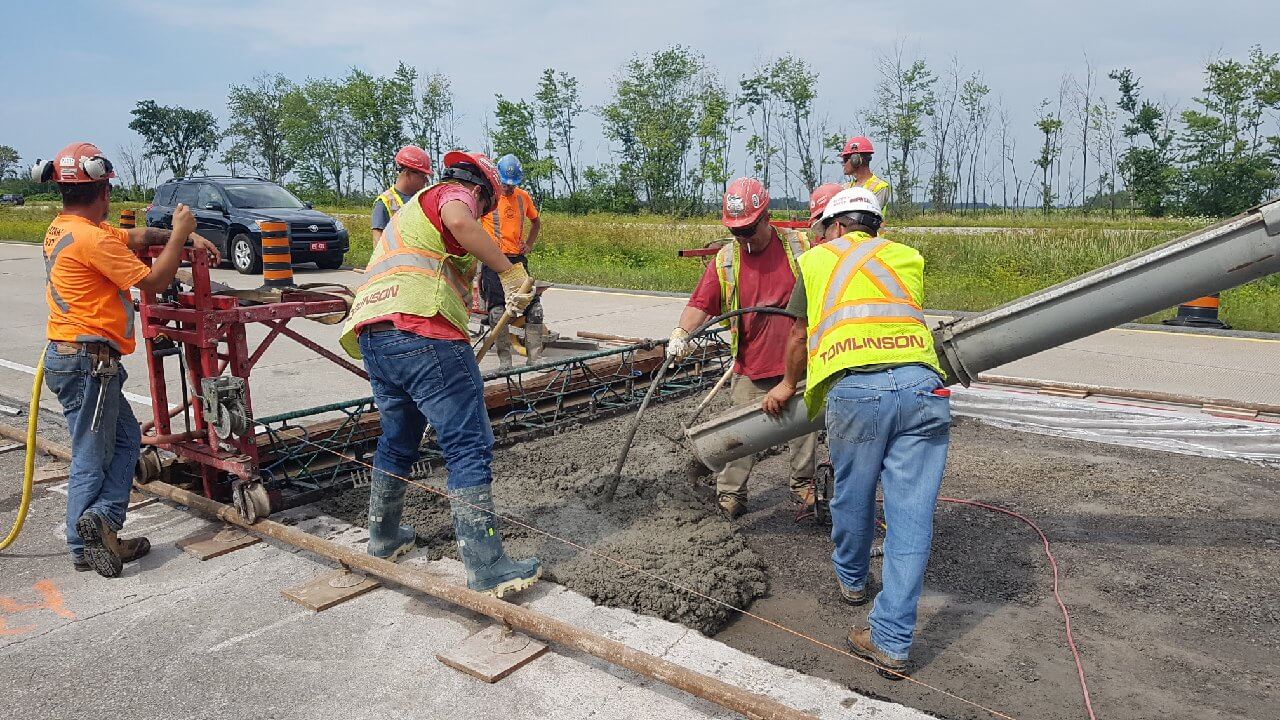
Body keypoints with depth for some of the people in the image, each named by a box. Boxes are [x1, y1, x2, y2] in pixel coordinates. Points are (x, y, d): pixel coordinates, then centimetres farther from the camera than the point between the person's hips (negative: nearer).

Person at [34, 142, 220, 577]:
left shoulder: (64, 228, 12)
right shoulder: (90, 237, -19)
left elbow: (135, 237, 21)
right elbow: (153, 282, -15)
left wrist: (186, 238, 9)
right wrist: (180, 233, -6)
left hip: (69, 357, 10)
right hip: (88, 361, -10)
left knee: (125, 438, 16)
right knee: (92, 458, -1)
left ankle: (103, 523, 15)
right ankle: (84, 549, 6)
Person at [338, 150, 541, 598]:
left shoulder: (411, 209, 36)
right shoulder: (454, 193, 10)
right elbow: (458, 222, -18)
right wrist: (510, 272, -12)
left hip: (371, 334, 9)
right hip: (421, 331, -9)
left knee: (398, 438, 25)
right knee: (469, 445, -7)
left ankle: (384, 537, 39)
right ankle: (486, 566, -8)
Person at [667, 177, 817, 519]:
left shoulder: (799, 247, -4)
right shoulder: (725, 260, -3)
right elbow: (701, 303, -8)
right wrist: (681, 332, -24)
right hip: (751, 366, 0)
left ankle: (803, 485, 32)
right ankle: (729, 492, 15)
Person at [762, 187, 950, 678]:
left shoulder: (817, 260, 20)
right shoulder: (908, 257, 24)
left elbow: (799, 336, 27)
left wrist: (788, 385, 45)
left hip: (855, 389, -1)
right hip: (922, 385, 2)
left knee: (852, 499, 20)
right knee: (911, 516, 5)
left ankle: (852, 580, 45)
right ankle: (893, 642, 10)